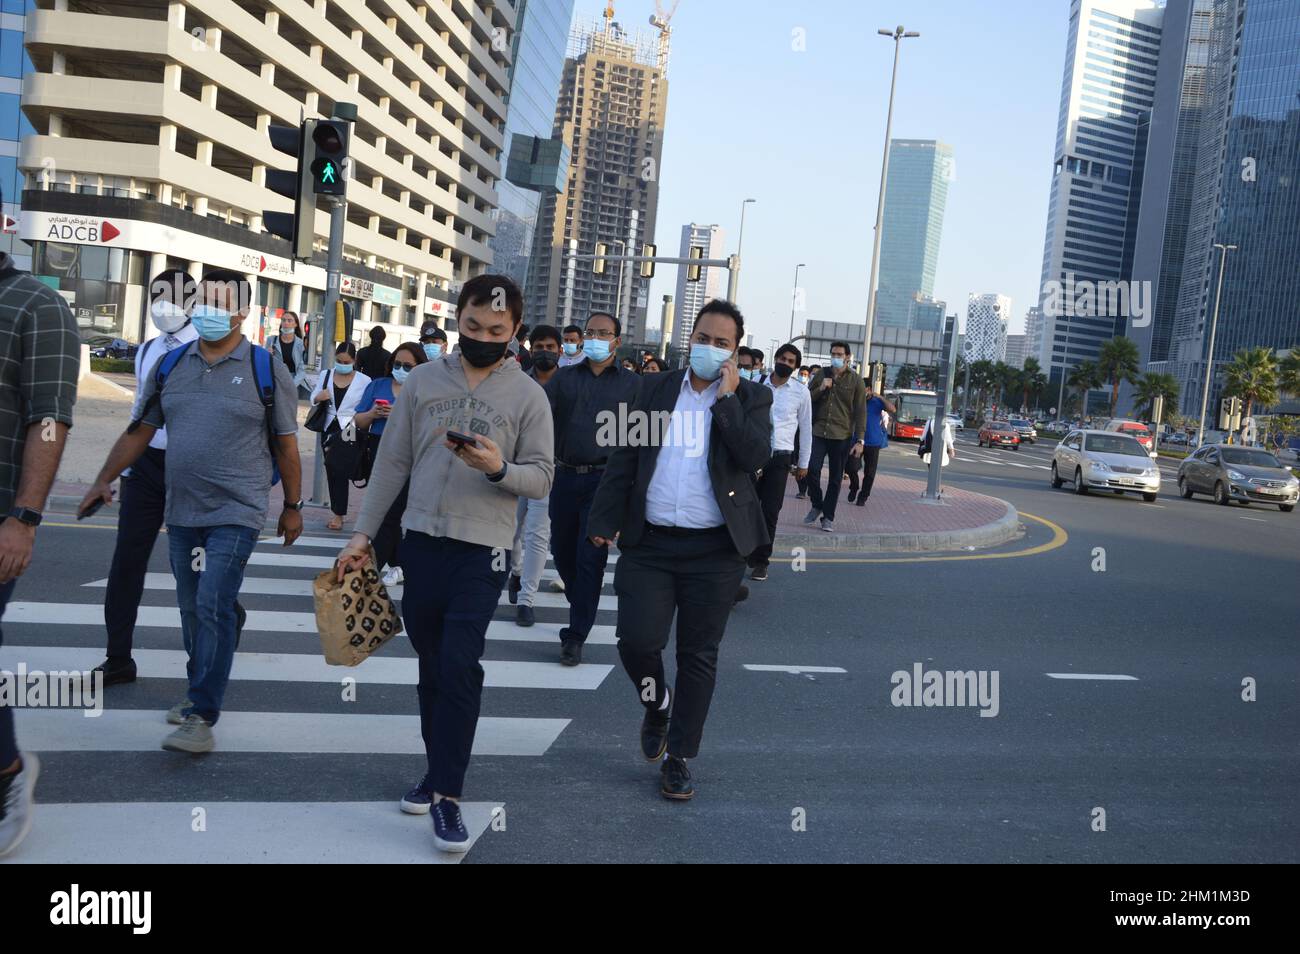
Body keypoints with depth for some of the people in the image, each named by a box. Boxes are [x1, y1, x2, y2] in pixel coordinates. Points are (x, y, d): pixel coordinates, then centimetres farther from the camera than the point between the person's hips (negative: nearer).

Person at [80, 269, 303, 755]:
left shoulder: (266, 368, -5)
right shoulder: (172, 364, 7)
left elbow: (286, 443, 0)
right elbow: (140, 429, 12)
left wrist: (292, 506, 3)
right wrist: (104, 479, 6)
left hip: (236, 514, -5)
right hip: (181, 513, 5)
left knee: (213, 606, -12)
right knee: (192, 607, 15)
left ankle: (202, 716, -8)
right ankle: (200, 690, 32)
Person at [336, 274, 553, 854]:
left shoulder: (528, 395, -2)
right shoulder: (422, 380, 6)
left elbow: (542, 479, -4)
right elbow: (392, 463, 9)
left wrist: (500, 469, -25)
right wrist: (362, 534, 6)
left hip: (481, 551, -3)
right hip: (420, 543, 3)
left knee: (459, 668, -11)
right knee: (431, 669, 12)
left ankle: (447, 794, -1)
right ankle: (439, 772, 27)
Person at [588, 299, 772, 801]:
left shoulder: (752, 397, 4)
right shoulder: (655, 389, 9)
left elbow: (755, 455, -13)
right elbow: (624, 459, 9)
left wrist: (727, 397, -12)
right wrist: (605, 520, 3)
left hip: (714, 550, -1)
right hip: (650, 543, 1)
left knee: (698, 656, 6)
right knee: (637, 639, -7)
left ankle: (678, 757, 21)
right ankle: (658, 705, 26)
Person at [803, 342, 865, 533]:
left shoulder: (855, 381, 2)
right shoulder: (820, 375, 9)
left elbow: (860, 412, 1)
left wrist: (859, 440, -6)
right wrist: (820, 388, -7)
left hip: (842, 436, -1)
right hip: (818, 432, 1)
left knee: (835, 478, 3)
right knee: (812, 468, -13)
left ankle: (828, 517, 13)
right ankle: (817, 505, 11)